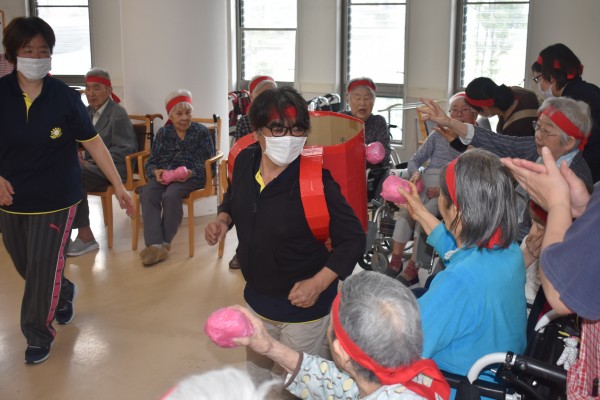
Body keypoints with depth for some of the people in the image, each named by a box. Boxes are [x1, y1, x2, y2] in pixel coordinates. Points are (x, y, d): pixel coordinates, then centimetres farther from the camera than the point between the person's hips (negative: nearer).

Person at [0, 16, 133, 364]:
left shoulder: (65, 98, -11)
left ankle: (39, 334, 21)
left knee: (44, 269, 0)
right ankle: (64, 294, 48)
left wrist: (119, 186, -8)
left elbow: (94, 143, -7)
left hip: (56, 199, -3)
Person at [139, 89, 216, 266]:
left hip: (190, 177, -3)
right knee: (147, 195, -29)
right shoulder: (163, 133, 16)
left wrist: (191, 173, -19)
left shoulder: (201, 131, 6)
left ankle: (165, 242, -17)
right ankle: (155, 245, -36)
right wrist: (156, 172, -12)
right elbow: (151, 161, 13)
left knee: (171, 196, -34)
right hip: (163, 175, 4)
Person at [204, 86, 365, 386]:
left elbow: (353, 239, -21)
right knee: (257, 373, 29)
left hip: (302, 303, -6)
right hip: (256, 296, 6)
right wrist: (223, 220, -7)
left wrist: (318, 283, -27)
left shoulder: (316, 180, -28)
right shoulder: (245, 161, -10)